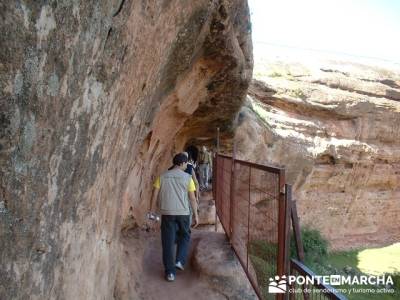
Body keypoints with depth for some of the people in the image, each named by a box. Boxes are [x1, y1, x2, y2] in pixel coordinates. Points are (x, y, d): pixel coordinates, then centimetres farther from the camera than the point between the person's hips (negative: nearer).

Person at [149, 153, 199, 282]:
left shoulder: (162, 176, 4)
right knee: (185, 236, 23)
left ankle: (170, 272, 10)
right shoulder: (187, 177, -2)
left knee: (168, 242, 7)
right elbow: (192, 198, -3)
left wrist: (151, 211, 8)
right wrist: (196, 215, 4)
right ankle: (180, 261, 10)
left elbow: (154, 195, 0)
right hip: (183, 213, -1)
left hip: (166, 213, 1)